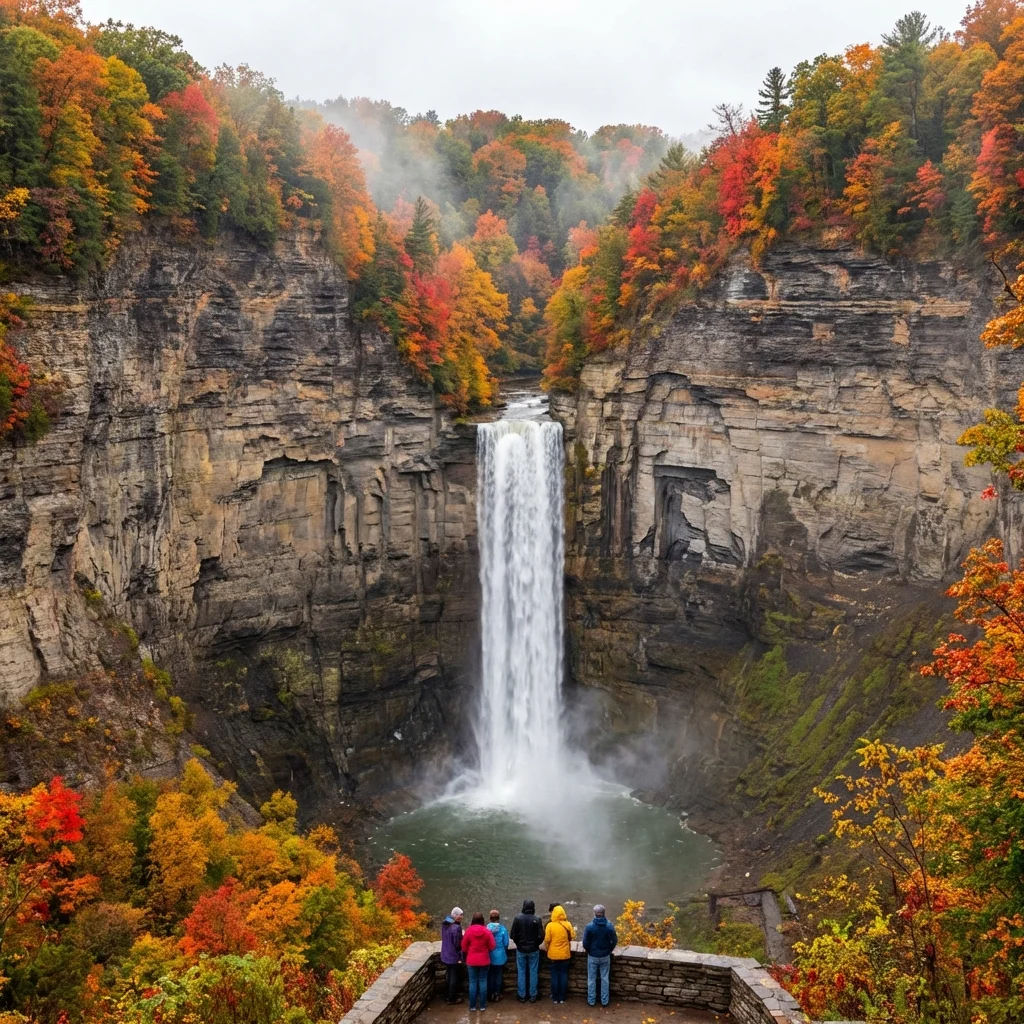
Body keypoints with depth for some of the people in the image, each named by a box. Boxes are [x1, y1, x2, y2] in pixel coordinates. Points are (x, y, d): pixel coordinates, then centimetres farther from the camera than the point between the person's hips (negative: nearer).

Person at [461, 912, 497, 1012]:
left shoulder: (468, 931, -11)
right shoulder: (487, 931, -10)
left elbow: (464, 947, -2)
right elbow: (492, 946, -6)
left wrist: (466, 955, 17)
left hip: (471, 961, 0)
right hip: (484, 961, 0)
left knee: (473, 982, 8)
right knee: (483, 982, 9)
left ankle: (473, 1005, 12)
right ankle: (482, 1005, 12)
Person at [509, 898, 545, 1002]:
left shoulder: (518, 918, -10)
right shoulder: (537, 919, -12)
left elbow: (512, 935, -8)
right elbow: (541, 936, -12)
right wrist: (536, 944, 8)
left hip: (521, 950, 0)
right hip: (534, 950, 0)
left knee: (521, 972, 10)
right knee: (533, 972, 8)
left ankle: (522, 996, 13)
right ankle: (533, 996, 12)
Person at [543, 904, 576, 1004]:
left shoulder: (550, 925, -14)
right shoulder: (567, 925, -8)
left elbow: (547, 940, -11)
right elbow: (572, 936, 2)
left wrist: (547, 949, 7)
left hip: (553, 955, -1)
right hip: (565, 955, 1)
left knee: (554, 976, 9)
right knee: (564, 976, 10)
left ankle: (555, 997, 16)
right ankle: (562, 997, 15)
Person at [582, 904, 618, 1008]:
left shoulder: (589, 927, -19)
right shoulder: (609, 926, -14)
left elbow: (585, 943, -12)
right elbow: (614, 941, -6)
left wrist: (589, 951, 8)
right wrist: (608, 950, 11)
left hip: (593, 956, -1)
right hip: (605, 956, 1)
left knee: (591, 979, 13)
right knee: (605, 978, 15)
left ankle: (591, 1001, 21)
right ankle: (604, 1001, 21)